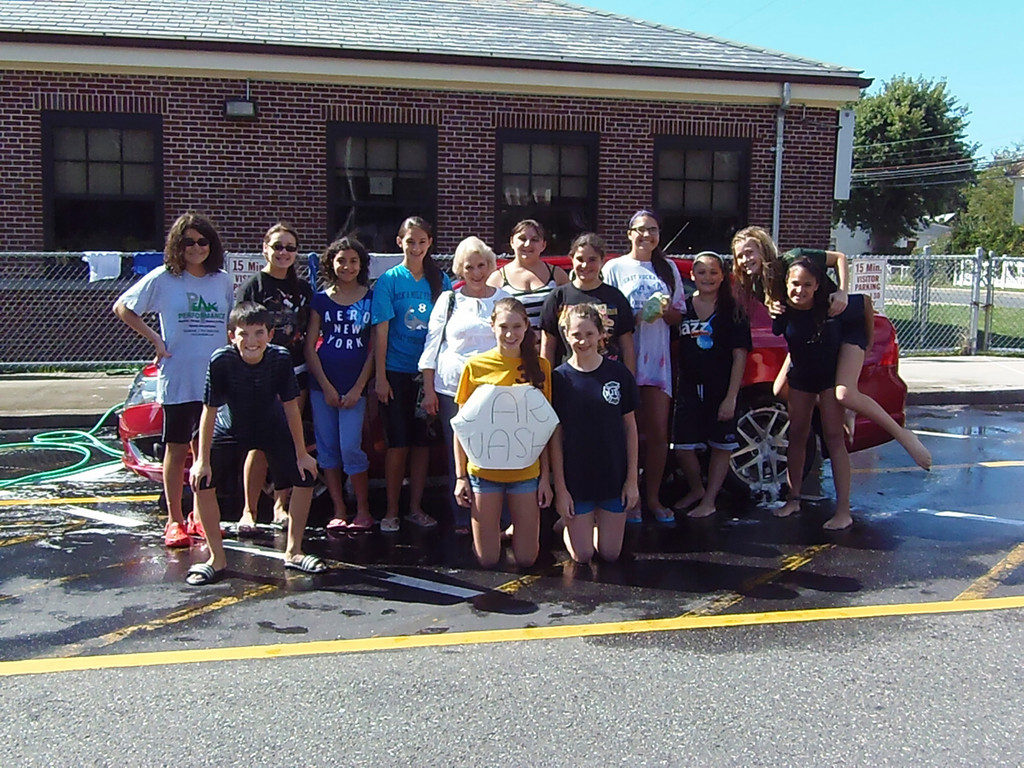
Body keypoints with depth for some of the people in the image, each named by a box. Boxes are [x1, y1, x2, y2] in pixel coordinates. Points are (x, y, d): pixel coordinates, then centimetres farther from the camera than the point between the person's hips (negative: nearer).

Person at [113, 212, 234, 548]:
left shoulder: (223, 280, 8)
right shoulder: (163, 278, -2)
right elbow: (121, 308, 2)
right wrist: (155, 339, -6)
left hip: (216, 381, 3)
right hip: (177, 380, -3)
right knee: (177, 449, 4)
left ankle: (200, 517, 20)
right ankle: (175, 521, 11)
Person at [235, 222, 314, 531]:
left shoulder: (302, 288, 13)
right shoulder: (252, 286, -1)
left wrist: (309, 368, 7)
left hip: (296, 374, 4)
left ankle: (281, 505, 17)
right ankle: (249, 510, 3)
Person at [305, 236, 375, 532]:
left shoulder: (371, 298, 3)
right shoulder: (321, 299, 6)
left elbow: (374, 348, 1)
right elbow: (310, 347, 4)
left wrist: (358, 388, -5)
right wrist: (326, 387, -4)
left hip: (354, 387, -2)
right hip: (322, 386, 2)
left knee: (350, 448, -8)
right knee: (327, 448, 4)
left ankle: (363, 510, 7)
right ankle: (339, 510, 14)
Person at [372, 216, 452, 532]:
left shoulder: (441, 280, 5)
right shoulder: (389, 280, -3)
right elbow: (381, 331, -5)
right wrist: (380, 376, -9)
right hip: (397, 372, -2)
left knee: (422, 441, 8)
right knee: (398, 442, 0)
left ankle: (416, 507, 19)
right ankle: (391, 511, 11)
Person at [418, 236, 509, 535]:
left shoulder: (504, 300, 10)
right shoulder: (448, 300, 9)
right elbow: (432, 346, 8)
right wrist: (429, 391, 2)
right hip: (453, 389, 0)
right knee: (457, 456, 4)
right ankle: (461, 521, 15)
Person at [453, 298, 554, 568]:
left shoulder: (539, 366, 1)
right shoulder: (475, 366, -3)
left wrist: (546, 475, 0)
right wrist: (460, 476, -1)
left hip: (526, 471, 1)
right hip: (484, 471, -1)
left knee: (526, 559, 4)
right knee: (488, 560, 2)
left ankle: (518, 528, 33)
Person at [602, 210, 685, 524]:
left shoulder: (669, 269, 13)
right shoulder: (615, 268, 2)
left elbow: (678, 315, 14)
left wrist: (666, 311, -9)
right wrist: (636, 316, -18)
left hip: (658, 359, 3)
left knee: (658, 432, 4)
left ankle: (653, 498, 15)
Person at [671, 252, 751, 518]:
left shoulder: (732, 311, -3)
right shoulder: (683, 308, 4)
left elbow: (740, 356, -6)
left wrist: (731, 397, -12)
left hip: (721, 388, -2)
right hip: (689, 387, 2)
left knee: (721, 446, 7)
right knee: (682, 446, 3)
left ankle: (709, 501, 21)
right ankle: (696, 489, 29)